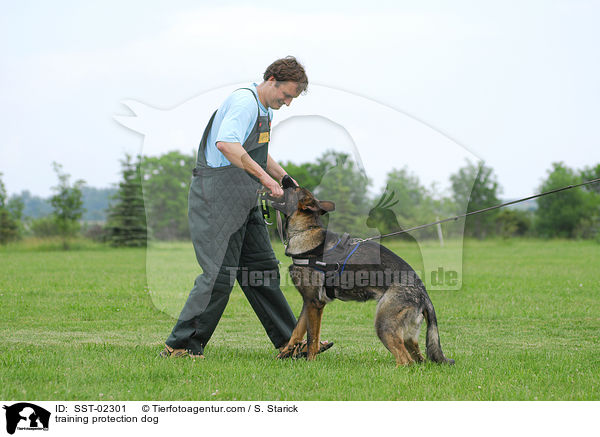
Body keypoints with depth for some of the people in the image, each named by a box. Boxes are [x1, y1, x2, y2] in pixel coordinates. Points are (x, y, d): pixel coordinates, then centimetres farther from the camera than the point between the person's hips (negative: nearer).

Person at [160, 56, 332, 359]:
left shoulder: (264, 109, 19)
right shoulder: (244, 102, -14)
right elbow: (226, 144, -30)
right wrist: (263, 176, -30)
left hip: (244, 203, 10)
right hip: (218, 198, -10)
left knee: (263, 269, 11)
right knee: (220, 274, -11)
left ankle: (290, 342, 16)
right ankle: (179, 345, -4)